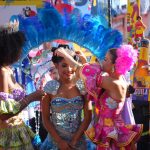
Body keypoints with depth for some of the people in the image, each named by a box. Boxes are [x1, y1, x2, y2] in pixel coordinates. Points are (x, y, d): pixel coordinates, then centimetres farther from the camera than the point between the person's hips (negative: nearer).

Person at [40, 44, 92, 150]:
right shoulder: (50, 87, -7)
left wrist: (75, 140, -9)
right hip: (55, 142, -1)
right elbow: (45, 118, -5)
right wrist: (60, 141, -11)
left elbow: (88, 116, -3)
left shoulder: (82, 86, -3)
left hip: (78, 141, 1)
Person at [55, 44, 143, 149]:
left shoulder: (114, 84, -22)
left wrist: (64, 54, -4)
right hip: (110, 130, 8)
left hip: (110, 133, -8)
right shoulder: (118, 81, 2)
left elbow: (80, 70, -15)